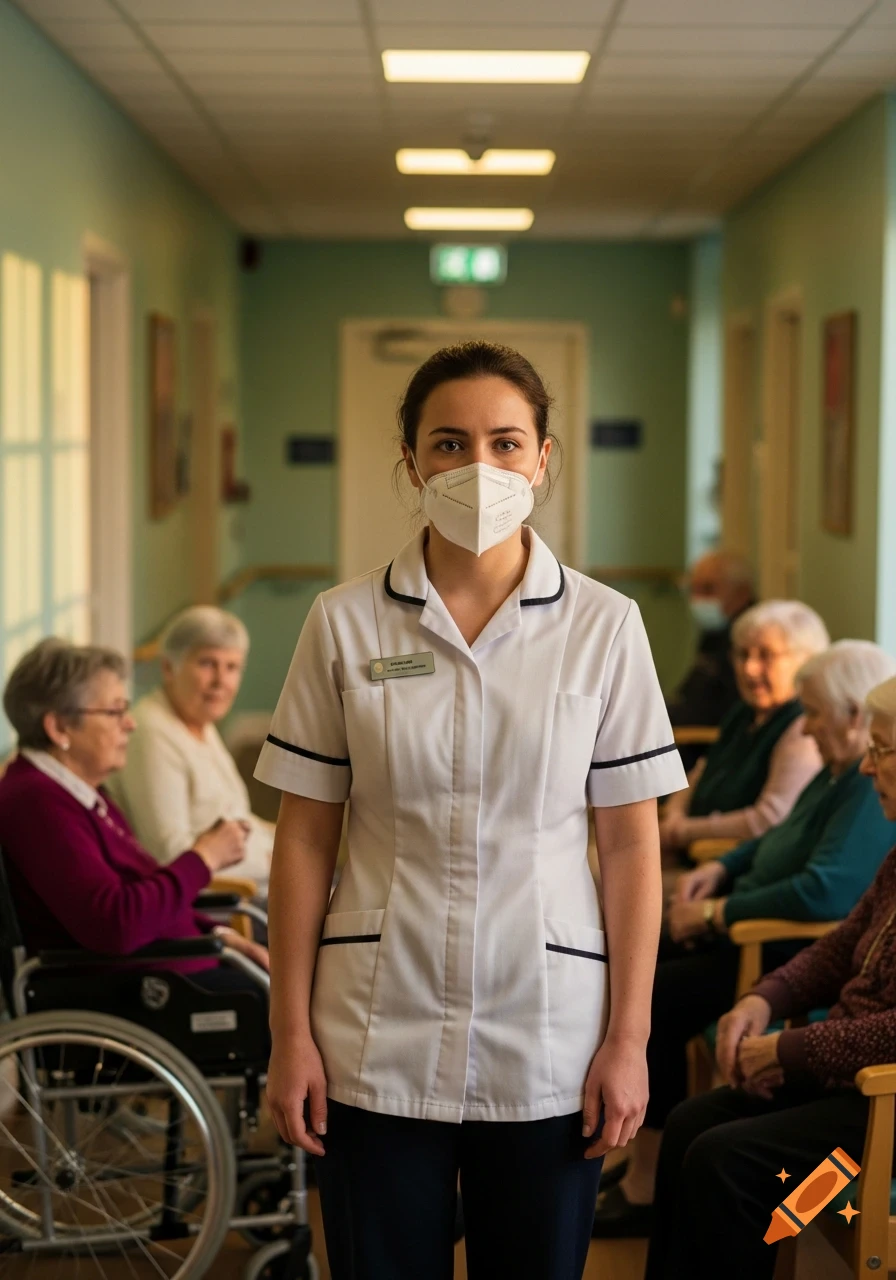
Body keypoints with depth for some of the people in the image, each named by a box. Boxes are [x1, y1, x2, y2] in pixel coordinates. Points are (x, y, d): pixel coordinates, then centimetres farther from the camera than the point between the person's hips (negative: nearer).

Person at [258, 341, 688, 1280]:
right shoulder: (344, 623, -1)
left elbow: (631, 845, 0)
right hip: (379, 1043, 0)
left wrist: (628, 1037, -3)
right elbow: (304, 838, 2)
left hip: (548, 1048, 0)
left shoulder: (602, 626, -1)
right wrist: (291, 1033, -1)